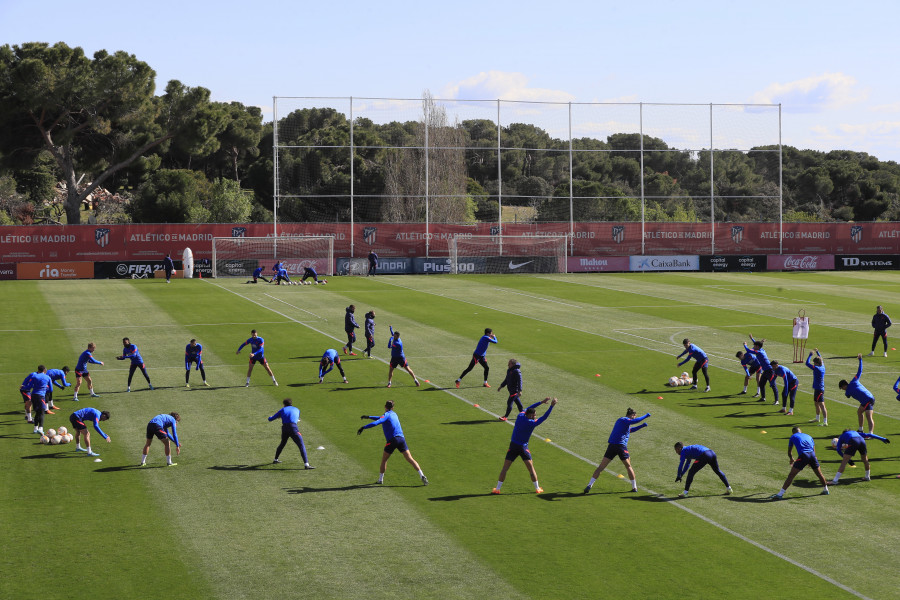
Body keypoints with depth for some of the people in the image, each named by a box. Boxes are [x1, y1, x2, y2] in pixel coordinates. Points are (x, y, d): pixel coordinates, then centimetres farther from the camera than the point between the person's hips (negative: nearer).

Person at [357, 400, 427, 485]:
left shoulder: (386, 415, -2)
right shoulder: (394, 414, 21)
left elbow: (376, 422, -18)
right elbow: (381, 418, 36)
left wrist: (363, 427, -17)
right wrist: (368, 417, 38)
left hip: (392, 440, -5)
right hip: (401, 438, 5)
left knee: (384, 459, 12)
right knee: (410, 459, 0)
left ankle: (380, 479, 16)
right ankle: (422, 476, -10)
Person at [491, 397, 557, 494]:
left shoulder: (520, 416, -1)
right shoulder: (532, 423, -14)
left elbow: (528, 408, 16)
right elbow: (544, 417, -11)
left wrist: (541, 402, 20)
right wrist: (552, 406, -8)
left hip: (513, 446, 4)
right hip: (523, 448, -4)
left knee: (505, 468, 5)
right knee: (531, 468, 10)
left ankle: (497, 489, 4)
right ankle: (537, 488, 17)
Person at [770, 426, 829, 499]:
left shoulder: (793, 437, 20)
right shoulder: (808, 436, 30)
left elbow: (789, 452, 26)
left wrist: (791, 459, 46)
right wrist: (810, 463, 46)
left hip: (803, 455, -4)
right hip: (812, 455, 4)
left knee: (791, 475, -4)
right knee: (819, 474, 25)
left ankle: (780, 494, -9)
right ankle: (826, 490, 43)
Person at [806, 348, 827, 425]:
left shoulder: (817, 368, -19)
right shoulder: (822, 367, 6)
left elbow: (807, 363, -15)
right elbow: (820, 358, 25)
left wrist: (810, 355, -5)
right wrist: (817, 352, 32)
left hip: (819, 389, -10)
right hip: (817, 388, 10)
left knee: (821, 405, -11)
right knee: (816, 403, 25)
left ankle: (825, 422, -15)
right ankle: (817, 418, 41)